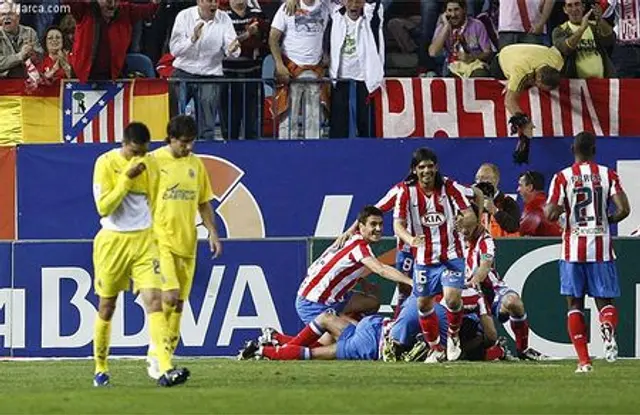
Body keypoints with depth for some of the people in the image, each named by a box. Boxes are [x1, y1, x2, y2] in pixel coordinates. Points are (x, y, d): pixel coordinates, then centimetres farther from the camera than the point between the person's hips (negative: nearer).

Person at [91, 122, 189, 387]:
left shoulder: (149, 165, 5)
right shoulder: (106, 163, -8)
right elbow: (103, 207, -15)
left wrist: (158, 239, 16)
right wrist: (127, 178, -21)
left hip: (143, 239, 2)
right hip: (112, 240, -2)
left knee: (154, 301, -13)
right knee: (107, 306, 9)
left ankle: (166, 369, -23)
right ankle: (100, 369, 26)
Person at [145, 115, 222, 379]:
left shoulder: (195, 164, 11)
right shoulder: (154, 161, -6)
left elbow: (203, 202, 19)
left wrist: (212, 232, 8)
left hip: (187, 242, 6)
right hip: (160, 240, -6)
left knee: (179, 303, 6)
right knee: (169, 296, -18)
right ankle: (155, 355, -9)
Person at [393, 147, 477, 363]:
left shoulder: (450, 187, -9)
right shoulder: (407, 192, -7)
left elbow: (471, 215, -10)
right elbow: (398, 224, -14)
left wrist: (464, 219, -36)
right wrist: (410, 239, -36)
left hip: (451, 255, -2)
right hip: (424, 258, 2)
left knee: (452, 298, -19)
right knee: (424, 304, 7)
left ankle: (453, 336, 9)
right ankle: (435, 349, 26)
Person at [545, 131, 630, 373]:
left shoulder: (562, 178, -2)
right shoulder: (607, 175, 1)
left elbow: (551, 214, -9)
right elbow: (623, 209, -8)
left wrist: (546, 207, 14)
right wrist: (607, 221, 11)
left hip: (574, 247, 0)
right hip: (601, 248, 0)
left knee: (575, 303, 8)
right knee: (604, 299, 7)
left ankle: (584, 360, 0)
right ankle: (609, 328, -29)